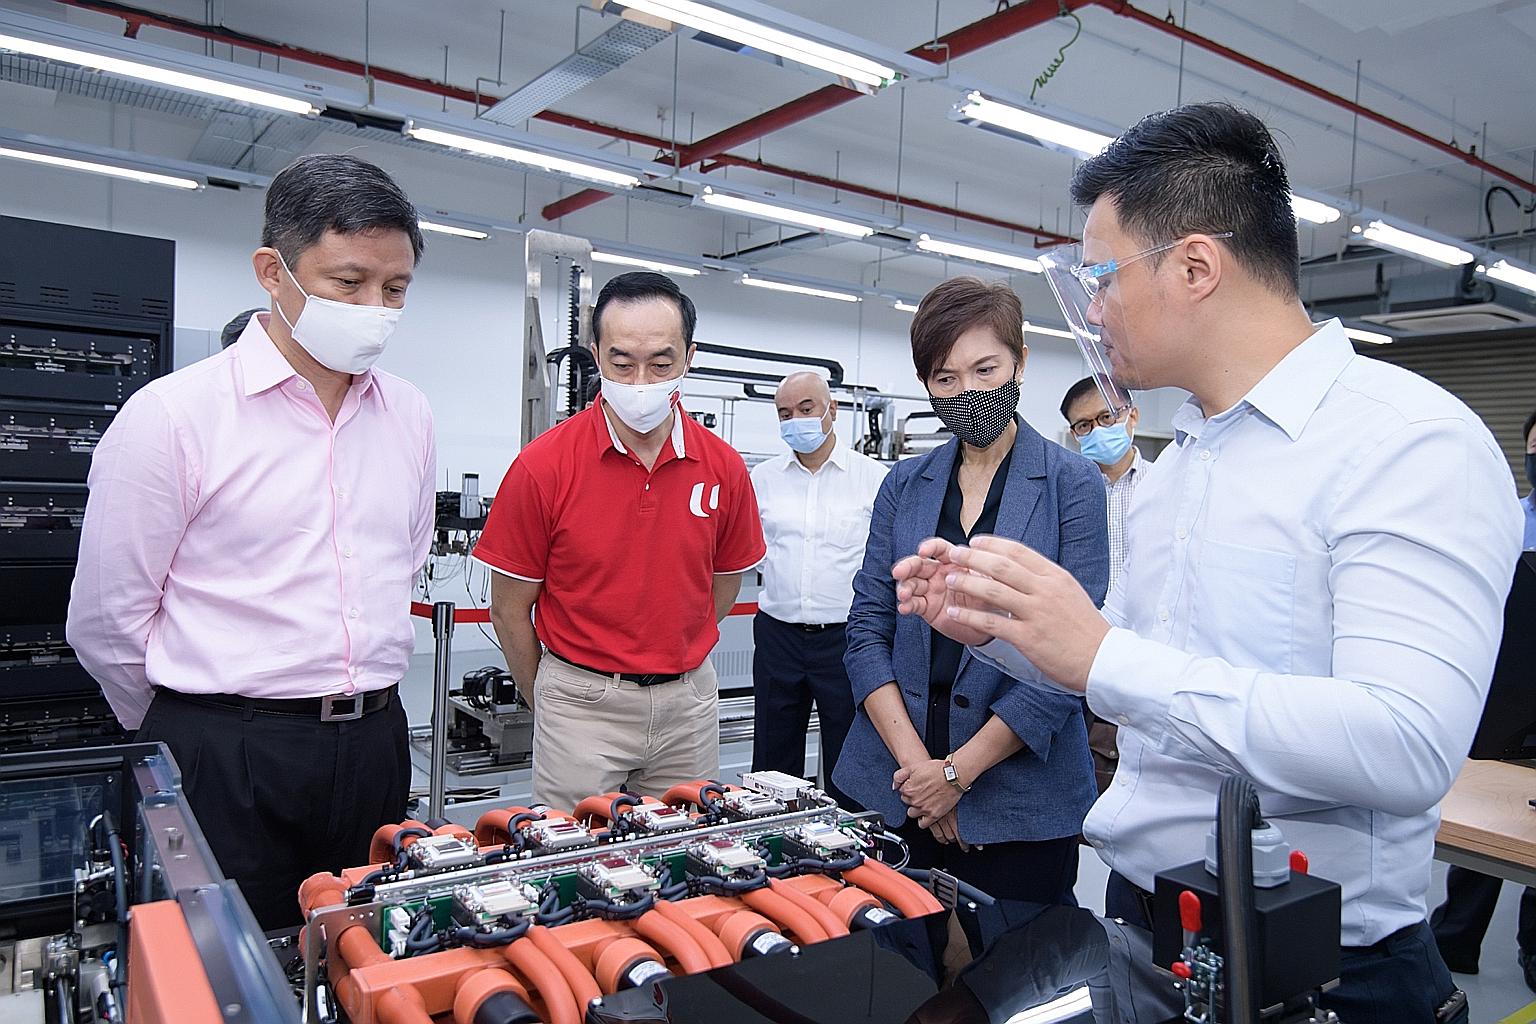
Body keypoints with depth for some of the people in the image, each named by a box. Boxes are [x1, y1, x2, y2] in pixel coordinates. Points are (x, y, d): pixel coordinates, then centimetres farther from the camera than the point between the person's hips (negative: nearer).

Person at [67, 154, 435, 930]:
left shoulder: (408, 417, 5)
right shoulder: (174, 414, -10)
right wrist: (195, 739, 7)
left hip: (374, 748, 5)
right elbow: (105, 621, -4)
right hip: (225, 762, -4)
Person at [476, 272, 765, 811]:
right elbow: (510, 609, -3)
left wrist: (673, 657, 13)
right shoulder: (543, 465, -13)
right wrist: (546, 703, 6)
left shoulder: (724, 468, -4)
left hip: (689, 701, 3)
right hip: (582, 703, -3)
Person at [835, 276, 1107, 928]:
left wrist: (957, 771, -12)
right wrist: (915, 763, -10)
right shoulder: (905, 484, 5)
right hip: (890, 787, 3)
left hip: (1018, 796, -3)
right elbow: (867, 629, 1)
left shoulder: (1072, 483, -5)